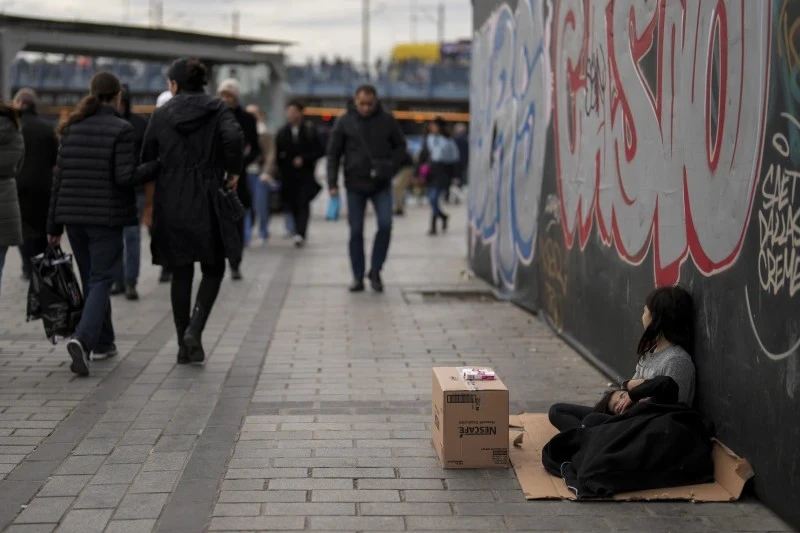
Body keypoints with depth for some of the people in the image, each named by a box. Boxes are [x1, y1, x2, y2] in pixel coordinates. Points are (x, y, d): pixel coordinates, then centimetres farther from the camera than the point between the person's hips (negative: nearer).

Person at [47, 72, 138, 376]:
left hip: (73, 214, 5)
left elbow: (60, 177, 6)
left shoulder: (72, 128, 6)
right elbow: (124, 176, -17)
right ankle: (83, 339, -21)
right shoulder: (121, 129, -10)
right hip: (106, 215, -5)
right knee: (101, 279, -1)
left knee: (90, 279, 17)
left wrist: (54, 223, 11)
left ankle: (103, 342, 26)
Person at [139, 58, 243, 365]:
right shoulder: (217, 109, -1)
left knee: (181, 273, 10)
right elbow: (233, 137, -21)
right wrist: (234, 172, -8)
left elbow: (147, 159, 7)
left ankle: (185, 345, 12)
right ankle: (194, 329, -9)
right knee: (213, 269, 11)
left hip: (171, 204, 2)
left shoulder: (161, 114, 5)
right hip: (207, 201, -2)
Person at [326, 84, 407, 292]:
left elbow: (400, 146, 10)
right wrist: (333, 182, -5)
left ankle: (375, 271, 4)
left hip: (381, 184, 0)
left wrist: (391, 168, -5)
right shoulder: (344, 122, -3)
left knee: (385, 224, -12)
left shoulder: (387, 121, -1)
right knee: (356, 231, 3)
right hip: (355, 184, 0)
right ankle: (358, 276, 13)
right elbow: (333, 153, 1)